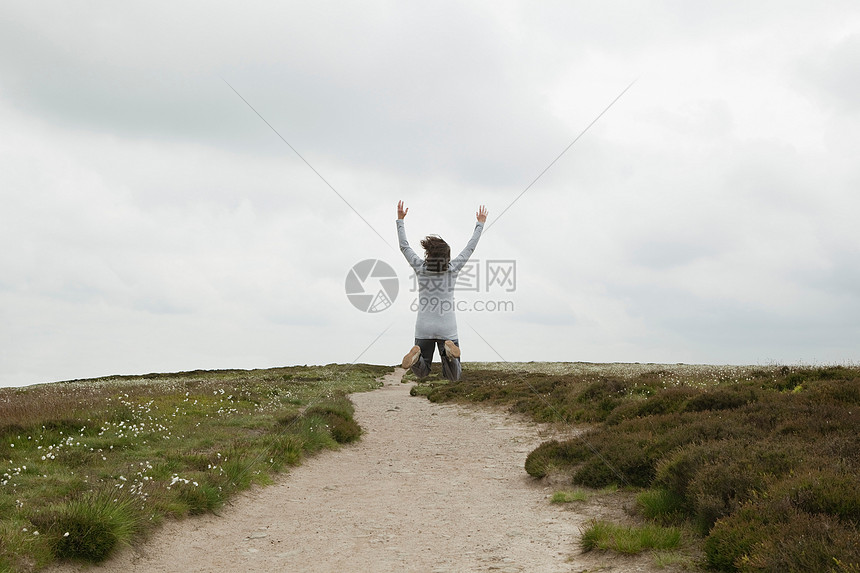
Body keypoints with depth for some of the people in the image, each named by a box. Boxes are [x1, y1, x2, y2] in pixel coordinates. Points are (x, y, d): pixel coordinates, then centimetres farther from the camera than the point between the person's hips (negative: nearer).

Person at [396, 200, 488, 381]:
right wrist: (480, 224, 19)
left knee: (421, 373, 16)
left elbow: (404, 247, 7)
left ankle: (416, 354, -20)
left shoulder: (421, 268, -6)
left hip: (424, 328, 1)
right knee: (453, 376, 4)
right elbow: (470, 248, 6)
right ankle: (449, 351, -29)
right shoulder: (452, 269, -5)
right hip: (447, 328, -1)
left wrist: (400, 219, 16)